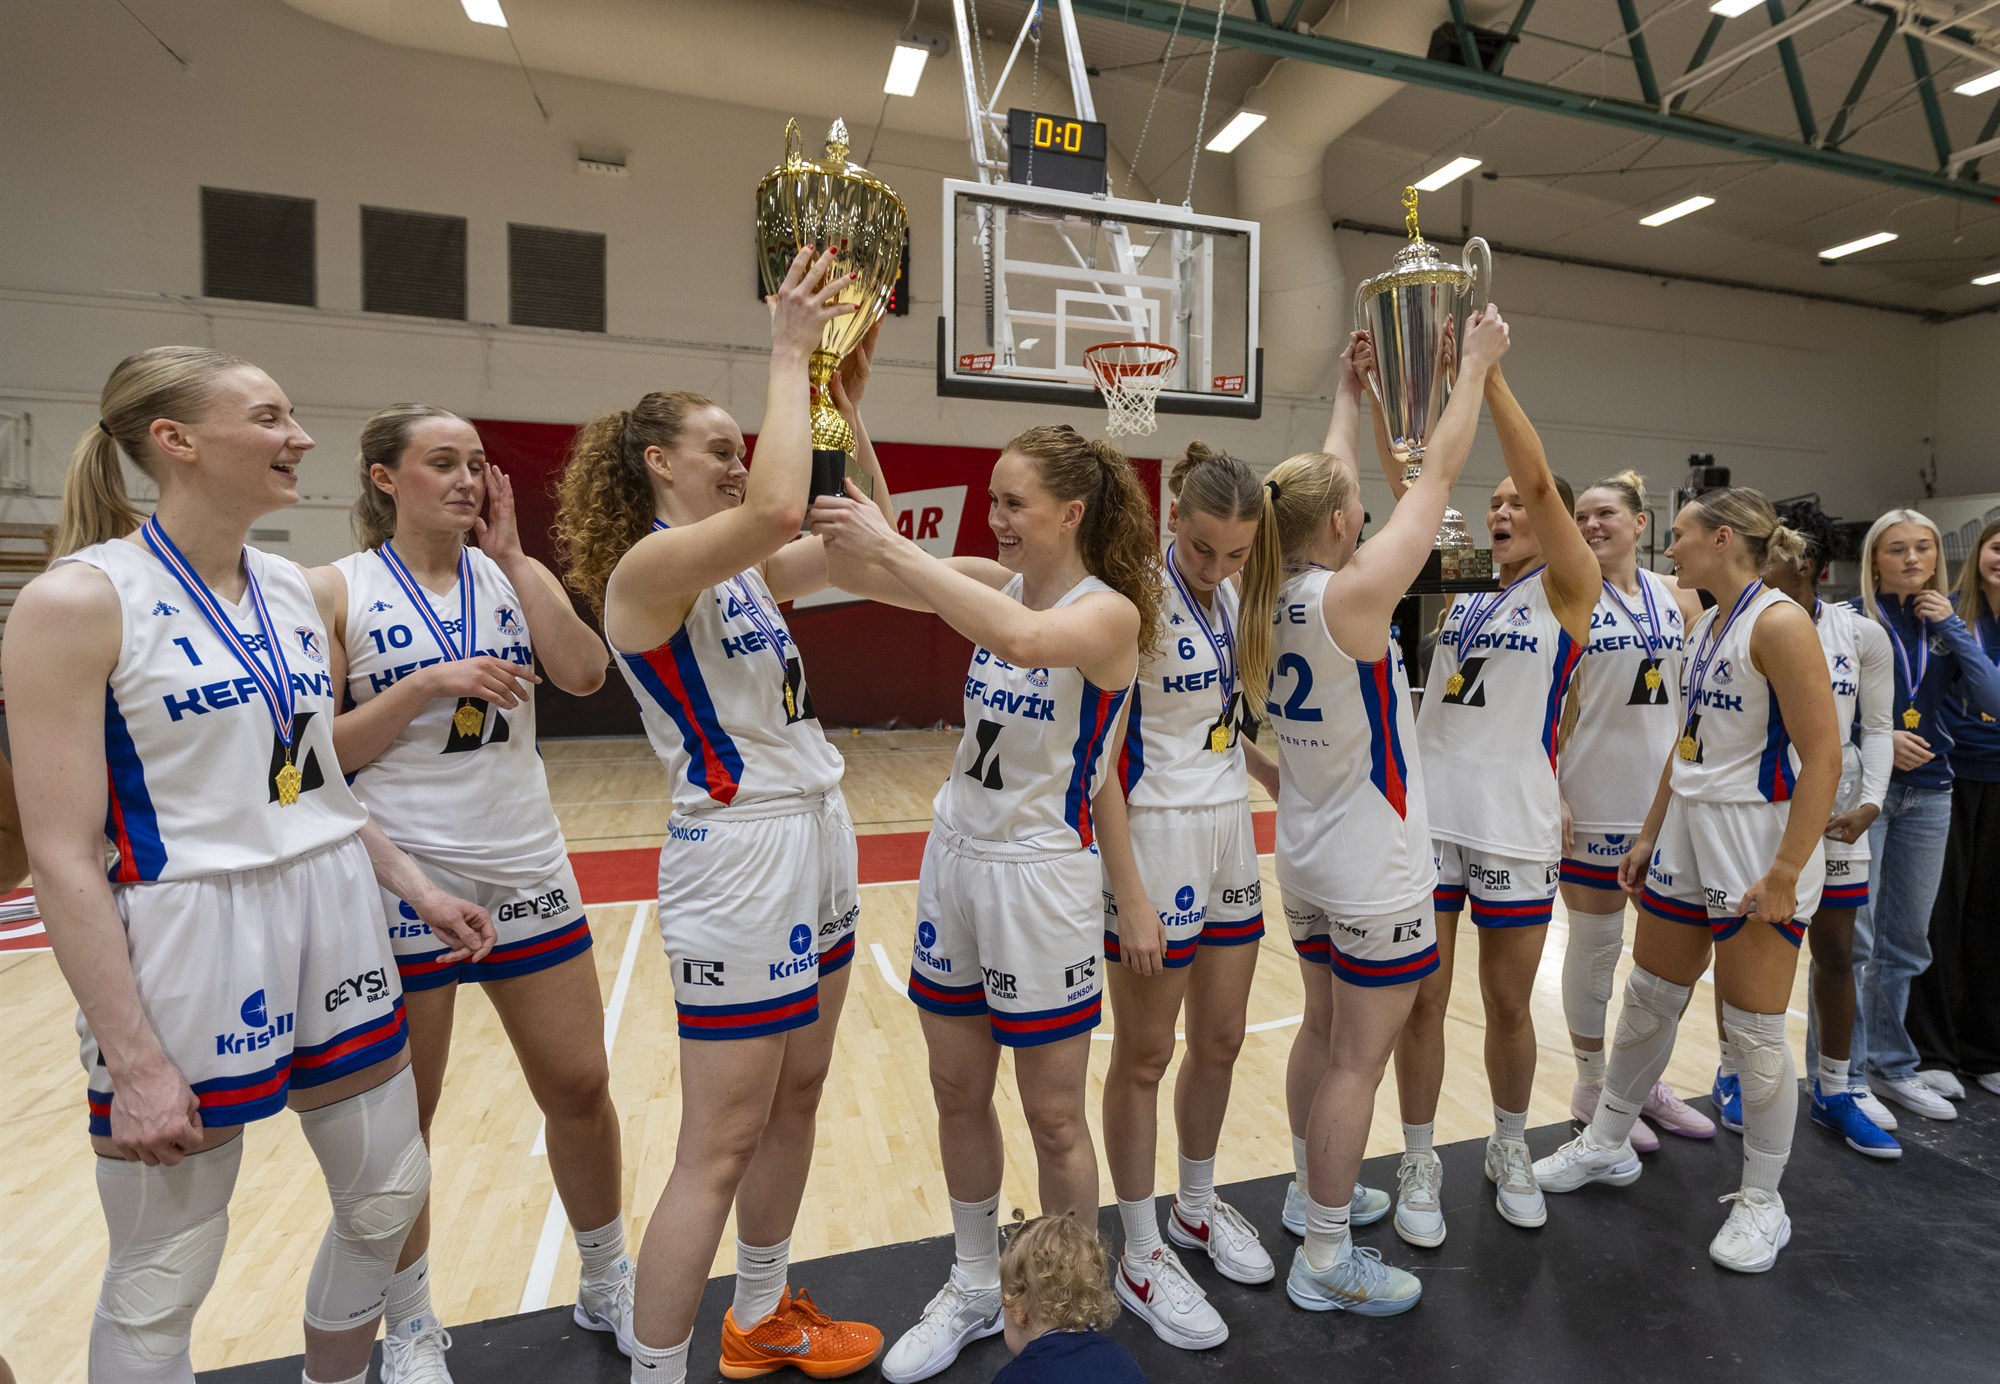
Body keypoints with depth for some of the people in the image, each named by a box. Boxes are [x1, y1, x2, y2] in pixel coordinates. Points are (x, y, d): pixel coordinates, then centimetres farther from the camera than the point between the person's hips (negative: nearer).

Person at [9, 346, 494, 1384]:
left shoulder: (293, 591, 7)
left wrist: (415, 887, 11)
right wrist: (134, 1060, -16)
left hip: (334, 926, 7)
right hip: (183, 948, -6)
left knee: (388, 1198, 18)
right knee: (160, 1286, 11)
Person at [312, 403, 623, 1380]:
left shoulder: (516, 575, 5)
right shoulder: (337, 590, -4)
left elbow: (585, 674, -12)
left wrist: (509, 555, -12)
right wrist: (424, 686, -20)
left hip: (527, 873, 3)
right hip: (403, 882, -3)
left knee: (579, 1087, 11)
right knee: (399, 1121, 13)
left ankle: (606, 1285, 34)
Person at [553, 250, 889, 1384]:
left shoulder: (744, 572, 11)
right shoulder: (648, 566, -13)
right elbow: (779, 510, -31)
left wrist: (847, 401, 10)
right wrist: (789, 354, -18)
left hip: (820, 839, 9)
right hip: (739, 855, -9)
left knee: (798, 1096, 19)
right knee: (720, 1147, 2)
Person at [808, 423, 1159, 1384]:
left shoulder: (1110, 612, -15)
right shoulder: (995, 583, 3)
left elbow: (1022, 639, -37)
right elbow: (865, 567, -5)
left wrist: (891, 547, -34)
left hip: (1043, 875, -6)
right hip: (955, 858, 6)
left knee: (1053, 1118, 11)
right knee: (958, 1095, 19)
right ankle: (974, 1290, 42)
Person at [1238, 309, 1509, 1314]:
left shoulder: (1274, 597, 0)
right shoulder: (1352, 595, -21)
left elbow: (1329, 486, 14)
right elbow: (1436, 475, -11)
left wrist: (1348, 390, 24)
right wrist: (1476, 366, 2)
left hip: (1309, 860, 8)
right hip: (1373, 872, -8)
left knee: (1323, 1032, 21)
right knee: (1359, 1060, 4)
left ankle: (1316, 1196, 38)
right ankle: (1326, 1261, 19)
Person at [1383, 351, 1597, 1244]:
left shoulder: (1567, 589, -1)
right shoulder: (1458, 582, 10)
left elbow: (1540, 481, -15)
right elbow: (1408, 483, 3)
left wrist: (1487, 370, -20)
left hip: (1515, 828, -3)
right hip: (1427, 815, 3)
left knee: (1508, 1004, 13)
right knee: (1421, 1002, 8)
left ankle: (1509, 1151, 37)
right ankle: (1419, 1165, 24)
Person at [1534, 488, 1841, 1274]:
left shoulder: (1778, 623, -15)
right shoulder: (1703, 628, 11)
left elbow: (1823, 756, -19)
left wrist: (1785, 871, -23)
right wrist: (1649, 837, 16)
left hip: (1758, 845, -8)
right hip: (1686, 838, 8)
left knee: (1755, 1031, 5)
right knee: (1648, 1001, 16)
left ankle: (1762, 1201, 25)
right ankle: (1606, 1146, 32)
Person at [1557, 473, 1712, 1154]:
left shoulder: (1679, 597, 8)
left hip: (1669, 792, 5)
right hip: (1595, 798, -5)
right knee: (1595, 942, 5)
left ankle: (1647, 1080, 31)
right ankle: (1592, 1087, 22)